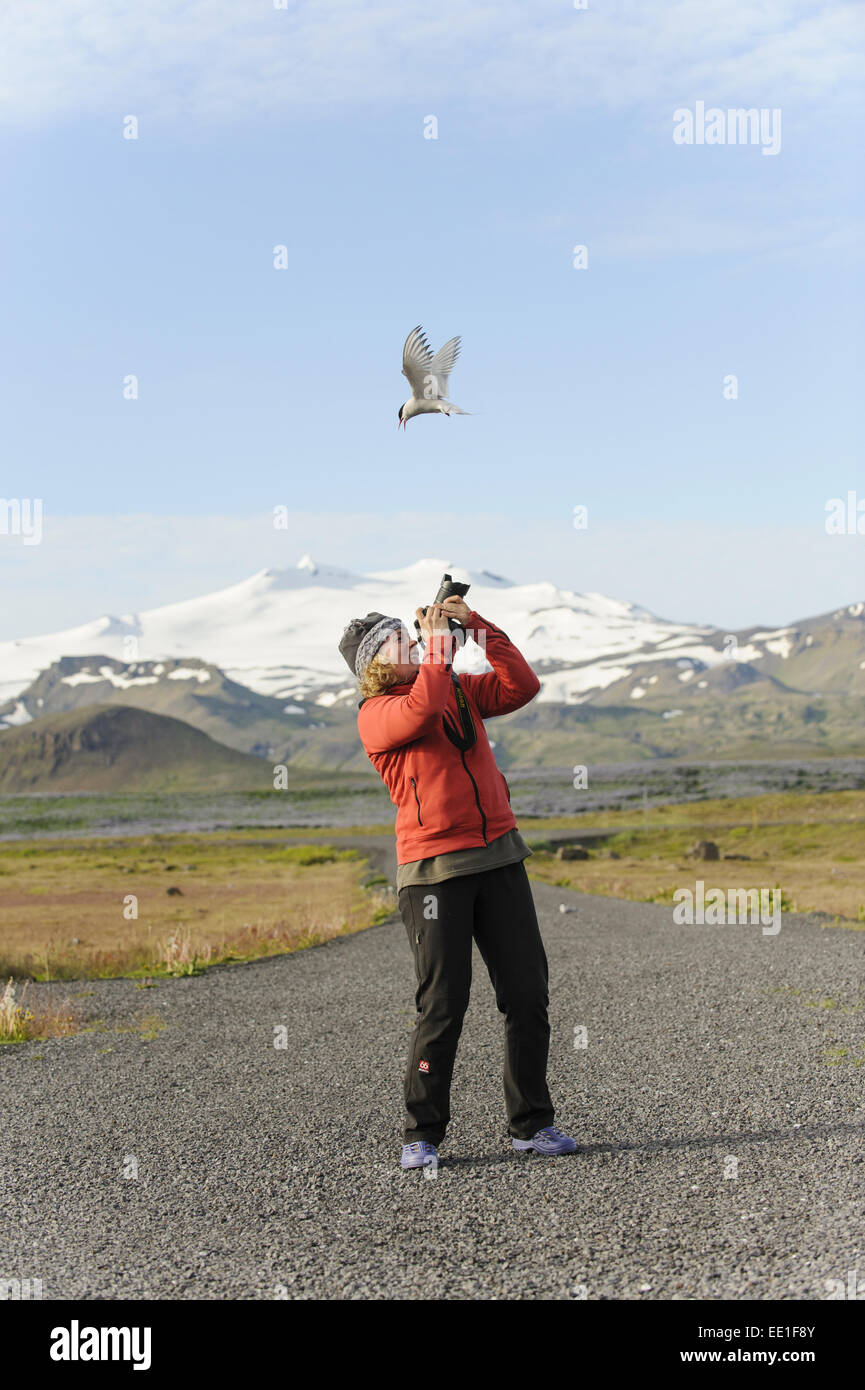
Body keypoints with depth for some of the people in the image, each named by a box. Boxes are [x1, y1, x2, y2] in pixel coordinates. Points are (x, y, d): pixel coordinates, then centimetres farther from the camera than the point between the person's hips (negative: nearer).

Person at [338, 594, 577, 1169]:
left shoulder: (460, 689, 17)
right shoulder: (376, 714, -1)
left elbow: (522, 687, 7)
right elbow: (421, 711, -21)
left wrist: (478, 625, 1)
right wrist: (438, 648, -7)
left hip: (500, 856, 5)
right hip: (434, 869, -5)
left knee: (528, 994, 6)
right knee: (443, 1006, -6)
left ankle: (532, 1122, 18)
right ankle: (422, 1134, 8)